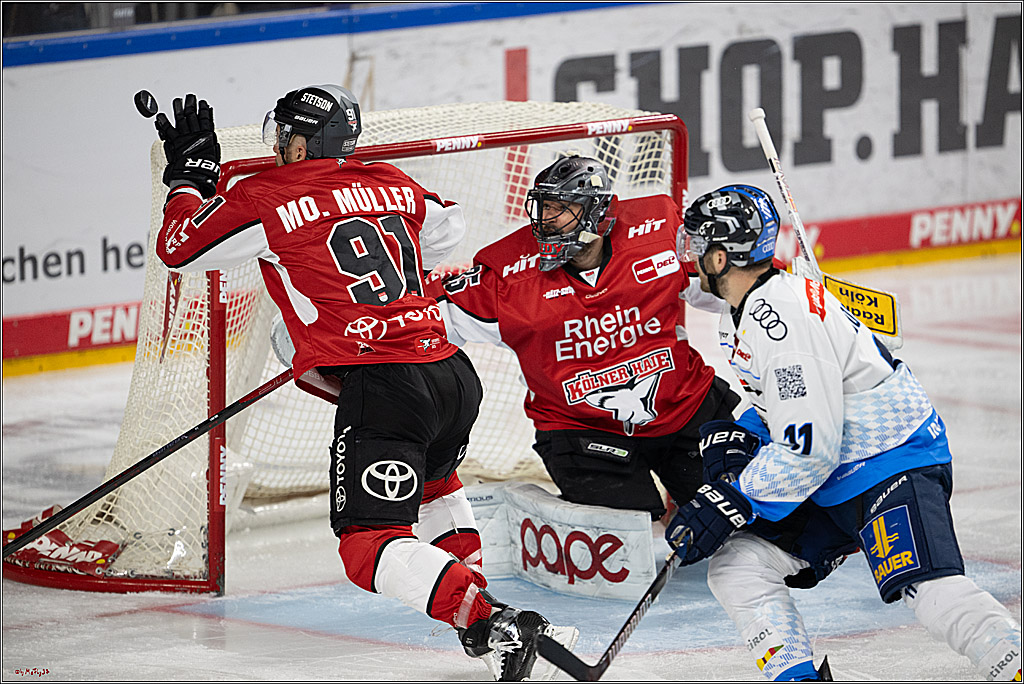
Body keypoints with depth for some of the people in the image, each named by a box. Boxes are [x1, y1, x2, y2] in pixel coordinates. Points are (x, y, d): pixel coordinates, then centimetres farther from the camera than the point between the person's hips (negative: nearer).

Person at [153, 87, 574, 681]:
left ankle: (490, 621, -26)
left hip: (381, 387, -7)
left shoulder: (266, 198, 0)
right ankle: (474, 587, 32)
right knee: (432, 477, 37)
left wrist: (190, 172, 25)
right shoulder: (394, 185, 18)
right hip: (455, 375, 7)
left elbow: (180, 249, 10)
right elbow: (449, 229, 37)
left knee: (369, 546, -8)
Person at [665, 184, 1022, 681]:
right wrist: (735, 439, 5)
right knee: (735, 565, 0)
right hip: (832, 485, 10)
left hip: (893, 463, -10)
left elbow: (809, 449, -26)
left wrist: (727, 505, -22)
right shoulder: (746, 313, 10)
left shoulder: (783, 318, -23)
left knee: (931, 590, -29)